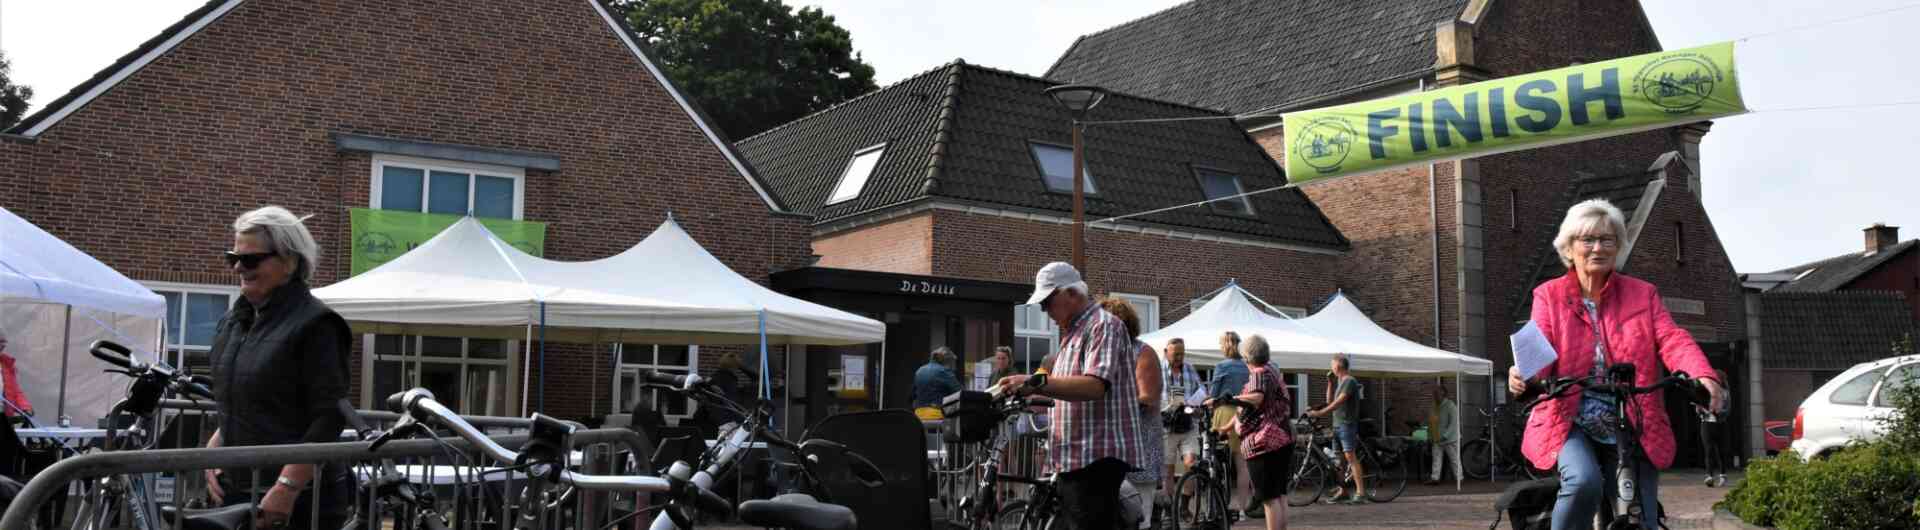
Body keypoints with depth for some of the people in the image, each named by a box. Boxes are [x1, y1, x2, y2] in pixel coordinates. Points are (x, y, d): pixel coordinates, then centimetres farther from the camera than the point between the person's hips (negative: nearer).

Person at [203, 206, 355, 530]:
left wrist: (288, 487, -22)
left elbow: (329, 420, -18)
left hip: (299, 501, -8)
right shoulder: (233, 322, 13)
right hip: (237, 491, 8)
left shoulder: (315, 325, -12)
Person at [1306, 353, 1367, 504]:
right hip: (1337, 424, 9)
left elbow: (1338, 402, -20)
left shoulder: (1350, 381, -11)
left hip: (1347, 424, -9)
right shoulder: (1340, 381, 19)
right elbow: (1330, 401, 21)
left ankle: (1361, 493, -16)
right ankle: (1342, 492, 15)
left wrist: (1319, 413, -24)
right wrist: (1330, 383, 14)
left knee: (1350, 457, -14)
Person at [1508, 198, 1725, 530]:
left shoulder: (1643, 294, 9)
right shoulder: (1549, 296, 4)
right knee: (1584, 481, -33)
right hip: (1569, 426, -2)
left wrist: (1704, 376, -28)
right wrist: (1524, 376, -35)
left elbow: (1672, 340, -7)